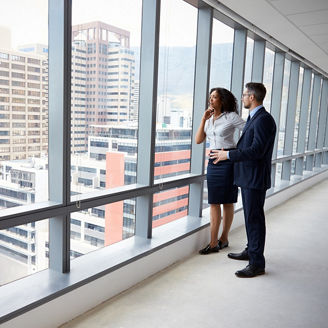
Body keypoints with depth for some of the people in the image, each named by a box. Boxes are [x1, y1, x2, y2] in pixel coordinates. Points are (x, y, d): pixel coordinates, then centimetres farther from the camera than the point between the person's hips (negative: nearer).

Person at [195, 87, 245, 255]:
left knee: (227, 202, 4)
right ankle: (213, 242, 12)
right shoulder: (209, 119, 13)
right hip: (213, 161, 6)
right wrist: (204, 119, -1)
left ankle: (224, 239, 17)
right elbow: (198, 140, 6)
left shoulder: (231, 117, -4)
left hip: (228, 161, -6)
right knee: (214, 202, 5)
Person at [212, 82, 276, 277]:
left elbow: (257, 150, -25)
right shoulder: (253, 118, 15)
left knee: (255, 218, -4)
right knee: (250, 216, 20)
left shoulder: (264, 120, -17)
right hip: (247, 176, 10)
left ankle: (257, 264, 6)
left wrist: (228, 155, -20)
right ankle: (251, 251, 35)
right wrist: (228, 154, 16)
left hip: (256, 179, -10)